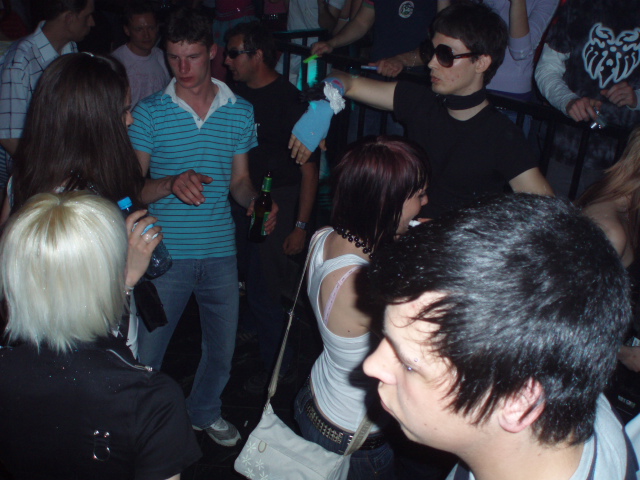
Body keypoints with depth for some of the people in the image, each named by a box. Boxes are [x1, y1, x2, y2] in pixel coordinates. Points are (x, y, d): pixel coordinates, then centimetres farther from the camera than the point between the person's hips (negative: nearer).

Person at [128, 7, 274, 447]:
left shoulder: (240, 112, 4)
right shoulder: (150, 112, -3)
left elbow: (239, 180, 10)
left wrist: (256, 200, -12)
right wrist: (171, 184, -23)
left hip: (221, 252, 3)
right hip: (166, 253, -2)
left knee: (222, 347, 16)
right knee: (146, 351, 2)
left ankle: (205, 412, 43)